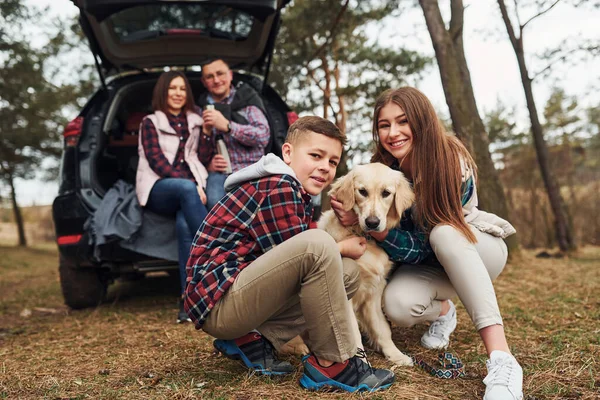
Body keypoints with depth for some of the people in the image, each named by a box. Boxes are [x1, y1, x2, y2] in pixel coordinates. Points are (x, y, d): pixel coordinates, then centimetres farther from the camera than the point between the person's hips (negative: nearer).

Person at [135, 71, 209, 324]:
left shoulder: (195, 123, 24)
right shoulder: (150, 122, 14)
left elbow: (200, 158, 15)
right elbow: (155, 161, 0)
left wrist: (200, 185, -8)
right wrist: (190, 186, -13)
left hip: (190, 188, 2)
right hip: (158, 190, -2)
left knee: (185, 225, -34)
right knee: (187, 188, -38)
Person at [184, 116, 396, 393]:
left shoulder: (295, 195, 15)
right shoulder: (278, 187, -15)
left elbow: (294, 261, 9)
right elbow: (299, 253, -16)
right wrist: (342, 249, 0)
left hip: (242, 295, 10)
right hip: (218, 301, -10)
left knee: (346, 274, 11)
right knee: (318, 246, -27)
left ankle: (254, 341, 4)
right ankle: (332, 364, -12)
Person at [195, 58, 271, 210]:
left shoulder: (247, 99, 10)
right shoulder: (201, 108, 16)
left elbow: (263, 136, -6)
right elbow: (201, 156, 18)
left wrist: (227, 126, -14)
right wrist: (205, 132, -4)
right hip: (219, 173, 2)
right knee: (215, 203, -32)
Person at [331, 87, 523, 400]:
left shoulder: (454, 165, -29)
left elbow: (420, 246, -29)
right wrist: (356, 214, -23)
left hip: (479, 247, -3)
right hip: (430, 260, 3)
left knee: (443, 233, -38)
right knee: (397, 306, -29)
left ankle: (502, 360, -40)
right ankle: (443, 311, 9)